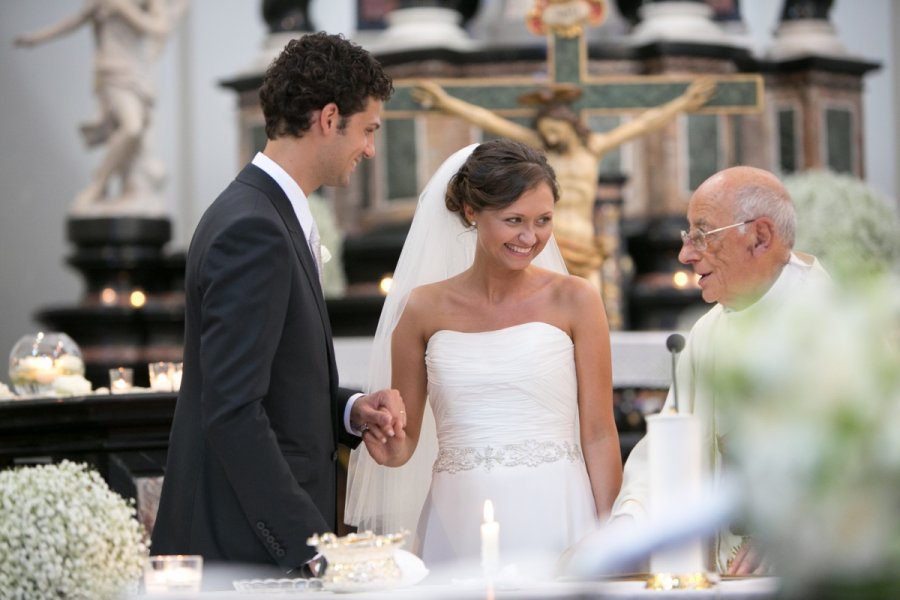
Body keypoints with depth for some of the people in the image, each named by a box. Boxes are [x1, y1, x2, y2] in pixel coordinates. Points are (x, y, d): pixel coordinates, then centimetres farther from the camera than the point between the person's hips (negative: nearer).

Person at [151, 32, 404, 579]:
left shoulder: (261, 213, 14)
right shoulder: (254, 231, -17)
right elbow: (232, 412, -23)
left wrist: (350, 411, 3)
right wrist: (307, 543, -23)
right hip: (244, 542, -10)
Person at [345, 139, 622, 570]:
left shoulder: (573, 301, 0)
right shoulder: (424, 309, 4)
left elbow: (599, 435, 1)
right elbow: (403, 441, 9)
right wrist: (384, 443, -13)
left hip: (554, 521, -1)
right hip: (458, 529, 1)